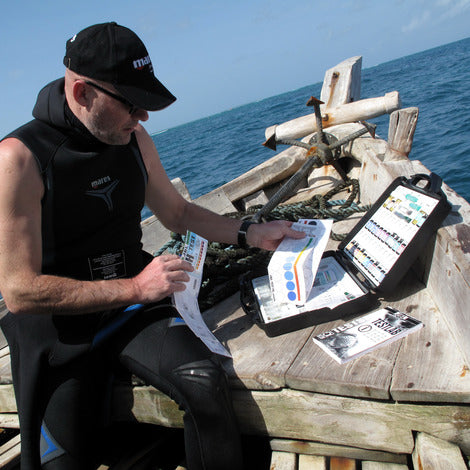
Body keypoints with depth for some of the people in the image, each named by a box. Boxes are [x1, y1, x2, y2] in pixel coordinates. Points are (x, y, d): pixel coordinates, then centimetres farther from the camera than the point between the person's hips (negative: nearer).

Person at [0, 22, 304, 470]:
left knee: (205, 382, -21)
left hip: (132, 306, 4)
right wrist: (134, 288, -24)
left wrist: (251, 233, 4)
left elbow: (178, 213, 15)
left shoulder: (134, 140, 2)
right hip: (57, 330, -3)